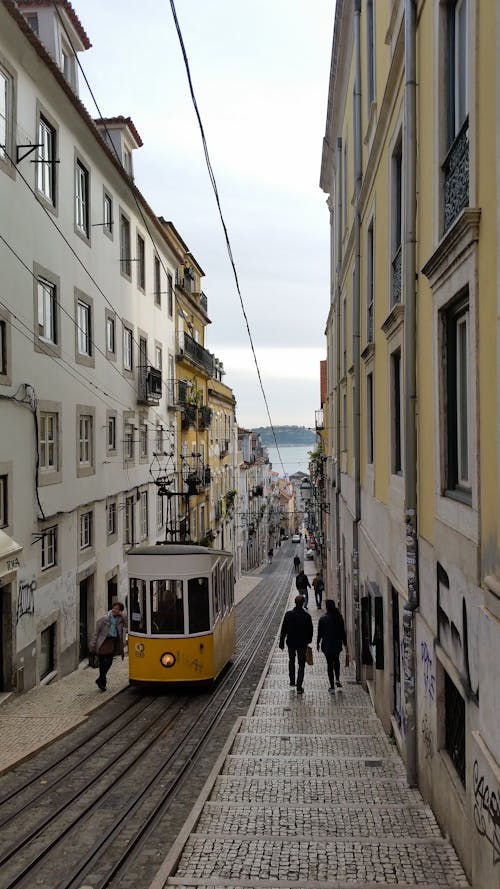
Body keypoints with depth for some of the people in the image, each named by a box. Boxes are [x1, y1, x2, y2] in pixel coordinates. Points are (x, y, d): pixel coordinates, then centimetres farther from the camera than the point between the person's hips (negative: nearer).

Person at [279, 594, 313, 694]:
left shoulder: (288, 615, -12)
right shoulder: (307, 616, -14)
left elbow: (283, 630, -6)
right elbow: (310, 631, -5)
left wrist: (281, 642, 3)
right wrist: (308, 640, 13)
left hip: (291, 642, 1)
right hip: (302, 644, -1)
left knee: (291, 661, 24)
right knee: (301, 664, 7)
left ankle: (292, 682, 33)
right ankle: (299, 687, 2)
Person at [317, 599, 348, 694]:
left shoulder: (323, 618, -13)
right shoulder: (339, 617, -6)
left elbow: (320, 632, -7)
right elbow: (343, 632, 0)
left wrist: (318, 643, 6)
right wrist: (345, 643, 10)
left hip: (327, 645, -2)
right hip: (337, 644, 2)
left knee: (329, 664, 4)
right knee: (336, 660, 27)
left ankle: (332, 687, 4)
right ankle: (337, 680, 20)